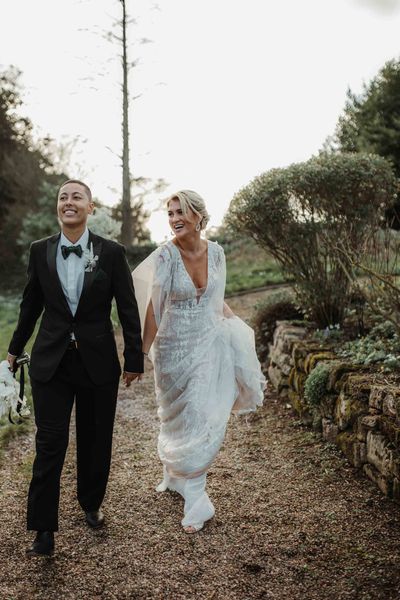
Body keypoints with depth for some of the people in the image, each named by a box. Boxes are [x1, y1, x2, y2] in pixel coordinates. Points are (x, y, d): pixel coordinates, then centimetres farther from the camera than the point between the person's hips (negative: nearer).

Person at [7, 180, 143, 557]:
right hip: (51, 361, 1)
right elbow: (31, 305, 11)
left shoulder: (111, 253, -6)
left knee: (95, 441, 13)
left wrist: (134, 360, 1)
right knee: (49, 444, 2)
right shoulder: (40, 251, 0)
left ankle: (91, 505, 37)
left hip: (98, 362, 0)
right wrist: (15, 349, 20)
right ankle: (44, 529, 14)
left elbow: (128, 309, -2)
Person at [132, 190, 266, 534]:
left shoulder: (215, 252, -3)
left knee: (204, 418, 4)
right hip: (175, 348, -3)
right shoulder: (166, 255, -16)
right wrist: (143, 352, -13)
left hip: (208, 343, 3)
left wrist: (236, 325, 5)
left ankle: (180, 476, 25)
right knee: (180, 418, 10)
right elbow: (154, 308, -14)